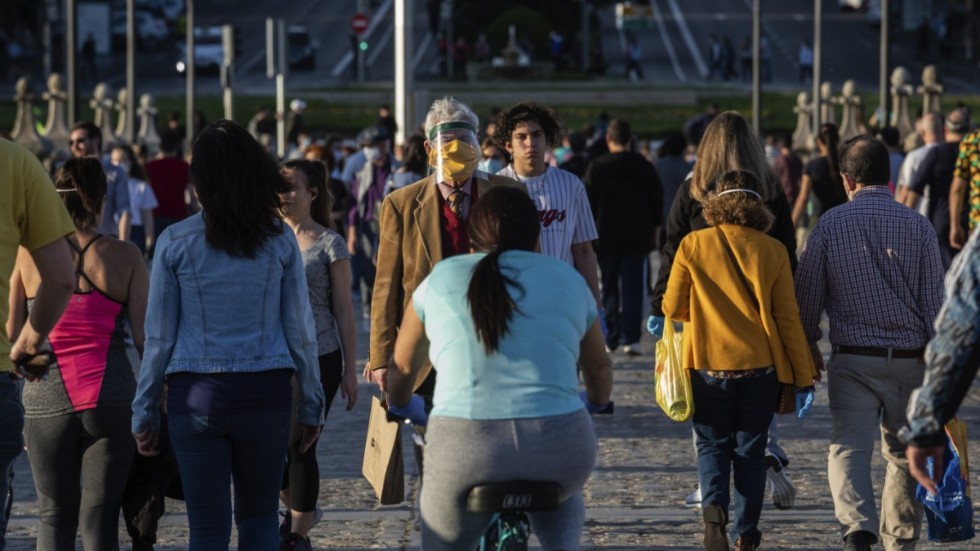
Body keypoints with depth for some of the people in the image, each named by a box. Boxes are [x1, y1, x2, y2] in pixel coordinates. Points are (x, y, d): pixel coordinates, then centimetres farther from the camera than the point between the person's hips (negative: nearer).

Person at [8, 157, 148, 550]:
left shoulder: (28, 254, 0)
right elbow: (145, 337, -3)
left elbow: (12, 335, 2)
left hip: (47, 401, 1)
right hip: (112, 398, 0)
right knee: (100, 518, 3)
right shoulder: (125, 257, -1)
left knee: (55, 516, 14)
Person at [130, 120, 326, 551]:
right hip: (266, 391, 1)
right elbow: (301, 332, 3)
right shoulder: (279, 241, 1)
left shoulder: (175, 242, -2)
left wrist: (144, 412, 8)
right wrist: (311, 405, 12)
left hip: (196, 396, -1)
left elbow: (159, 338, 0)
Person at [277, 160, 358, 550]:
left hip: (317, 359, -4)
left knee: (299, 446, -1)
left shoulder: (329, 244, -3)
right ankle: (297, 508, 29)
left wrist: (350, 371, -3)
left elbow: (343, 310, -1)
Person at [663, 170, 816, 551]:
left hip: (709, 365, -1)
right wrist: (803, 373, 5)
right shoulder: (772, 251, -3)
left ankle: (714, 505, -15)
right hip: (760, 366, 1)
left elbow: (673, 308, -1)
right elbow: (788, 316, -2)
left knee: (712, 445, 12)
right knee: (751, 451, 13)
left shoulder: (693, 245, -5)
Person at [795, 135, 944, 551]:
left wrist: (807, 345, 18)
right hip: (910, 360, 2)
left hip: (853, 360, -2)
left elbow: (806, 292, 2)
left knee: (849, 448, -7)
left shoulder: (831, 224, -3)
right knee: (905, 454, 16)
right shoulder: (918, 226, -2)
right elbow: (934, 302, 0)